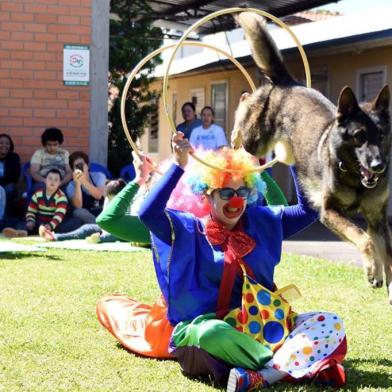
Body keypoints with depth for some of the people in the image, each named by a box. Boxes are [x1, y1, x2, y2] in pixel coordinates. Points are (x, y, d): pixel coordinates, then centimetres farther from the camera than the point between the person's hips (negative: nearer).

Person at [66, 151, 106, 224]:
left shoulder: (99, 176, 0)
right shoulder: (71, 186, -3)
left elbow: (98, 195, -20)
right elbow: (78, 206, -22)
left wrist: (84, 181, -29)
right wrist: (77, 184, -30)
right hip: (87, 216, 0)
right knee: (77, 211, -33)